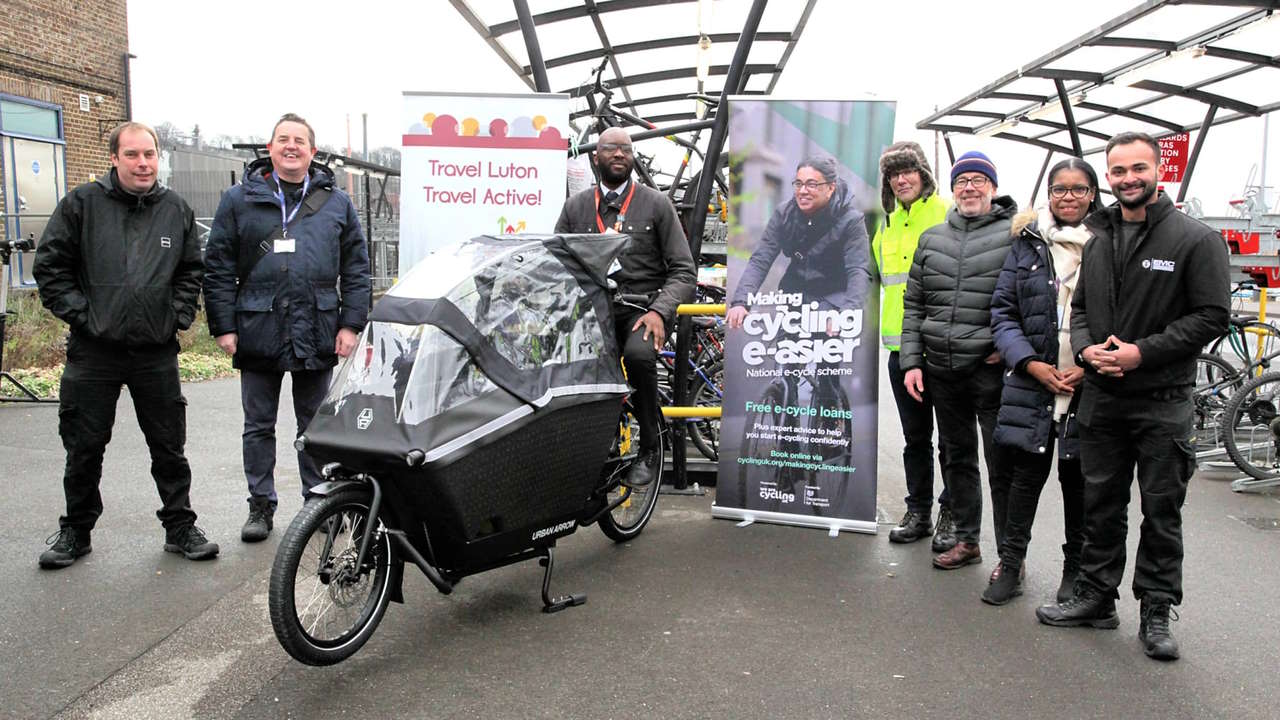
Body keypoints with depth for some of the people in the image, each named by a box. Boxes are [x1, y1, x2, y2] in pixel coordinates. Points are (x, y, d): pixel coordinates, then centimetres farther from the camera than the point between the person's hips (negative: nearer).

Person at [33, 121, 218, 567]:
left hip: (157, 353, 2)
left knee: (169, 447, 7)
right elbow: (50, 266, 1)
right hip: (93, 351, -1)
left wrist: (179, 315, 2)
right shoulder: (82, 204, -1)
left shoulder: (177, 209, 7)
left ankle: (180, 527, 20)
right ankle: (76, 531, 26)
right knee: (84, 450, 9)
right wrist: (80, 313, -6)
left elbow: (192, 270, 14)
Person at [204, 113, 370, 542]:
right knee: (259, 426, 9)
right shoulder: (239, 200, 6)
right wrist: (223, 326, -4)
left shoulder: (337, 203, 9)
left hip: (318, 334, 0)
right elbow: (218, 268, 4)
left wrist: (350, 324, -1)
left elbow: (356, 269, 8)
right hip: (258, 331, 0)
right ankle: (261, 506, 20)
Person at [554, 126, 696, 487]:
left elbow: (684, 270, 2)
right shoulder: (575, 207, 14)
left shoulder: (656, 204, 7)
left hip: (642, 307, -2)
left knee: (638, 353, -35)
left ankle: (650, 449, -13)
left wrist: (659, 311, -15)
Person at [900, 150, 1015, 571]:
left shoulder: (1016, 235, -3)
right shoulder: (932, 239, 12)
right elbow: (913, 304, 12)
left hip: (991, 369, -5)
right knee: (956, 456, 15)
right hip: (941, 370, 5)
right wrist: (911, 360, 5)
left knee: (1002, 462, 0)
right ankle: (966, 540, 29)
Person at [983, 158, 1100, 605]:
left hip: (1089, 385, 0)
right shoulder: (1027, 244, 5)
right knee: (1026, 473, 4)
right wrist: (1030, 363, -8)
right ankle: (1010, 564, 17)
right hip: (1031, 382, 1)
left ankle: (1075, 569, 27)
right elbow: (1002, 312, 4)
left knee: (1079, 479, 10)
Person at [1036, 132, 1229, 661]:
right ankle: (1096, 596, 26)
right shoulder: (1099, 239, 10)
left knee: (1162, 511, 7)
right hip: (1101, 398, 5)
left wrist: (1143, 352, -19)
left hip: (1163, 402, -5)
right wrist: (1086, 349, -5)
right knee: (1100, 505, 13)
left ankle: (1155, 612, 19)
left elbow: (1212, 316, -11)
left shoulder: (1195, 240, -7)